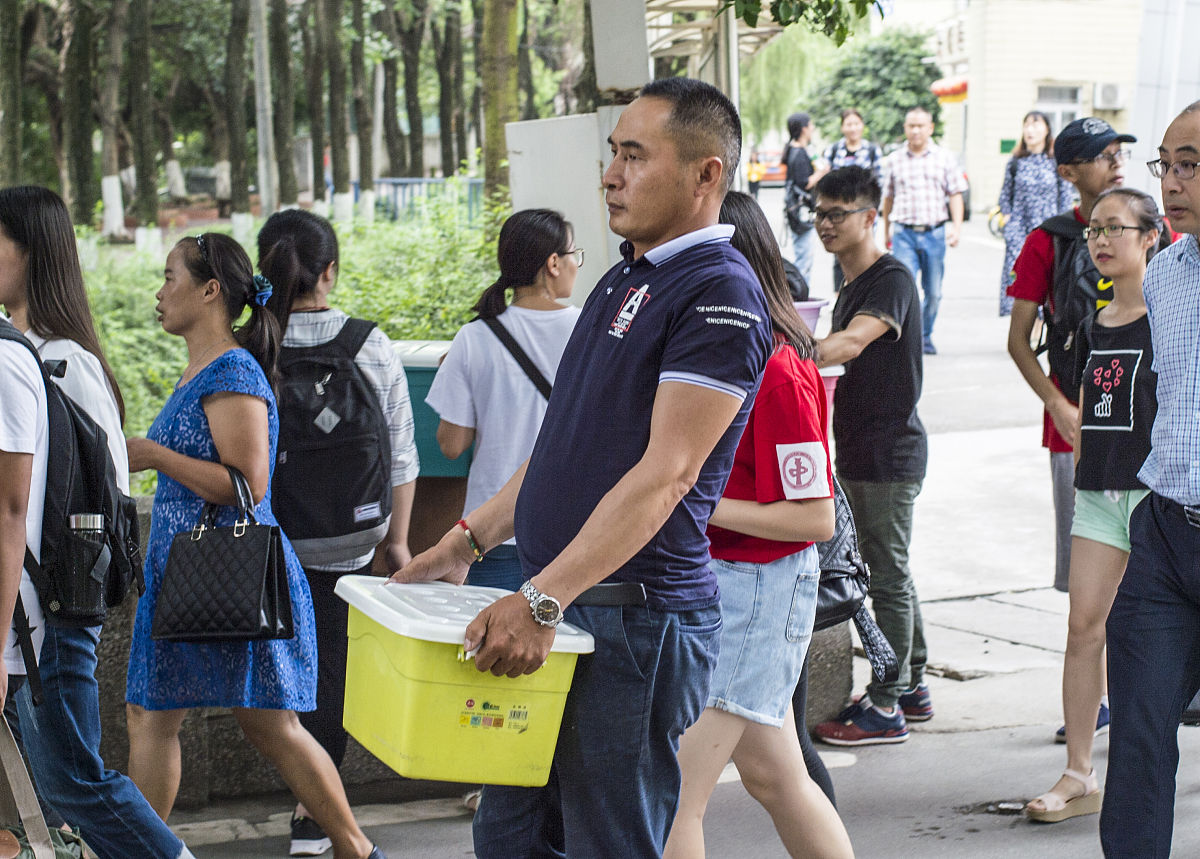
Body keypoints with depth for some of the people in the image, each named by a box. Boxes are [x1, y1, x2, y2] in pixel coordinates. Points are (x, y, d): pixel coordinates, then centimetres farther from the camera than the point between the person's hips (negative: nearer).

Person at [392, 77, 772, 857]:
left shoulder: (719, 295, -15)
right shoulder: (625, 280, 16)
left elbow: (666, 473, -23)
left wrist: (543, 601, -29)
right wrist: (468, 542, 19)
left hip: (636, 623, -9)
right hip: (557, 614, 9)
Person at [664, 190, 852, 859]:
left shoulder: (779, 373, -19)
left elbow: (815, 518, -19)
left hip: (758, 585, -10)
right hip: (710, 577, 10)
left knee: (674, 792, -9)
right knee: (775, 778, 19)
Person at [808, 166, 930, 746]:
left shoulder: (891, 279, -14)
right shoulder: (850, 287, 15)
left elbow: (853, 342, -31)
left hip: (890, 452, -10)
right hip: (858, 452, 10)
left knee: (888, 577, -5)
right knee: (888, 573, 15)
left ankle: (886, 708, -1)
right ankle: (912, 687, 24)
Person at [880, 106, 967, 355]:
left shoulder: (945, 158, 6)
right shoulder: (894, 160, 8)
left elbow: (955, 195, 4)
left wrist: (956, 227, -8)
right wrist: (886, 231, 22)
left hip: (934, 233, 1)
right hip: (904, 233, -1)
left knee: (933, 292, 7)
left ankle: (926, 336, 24)